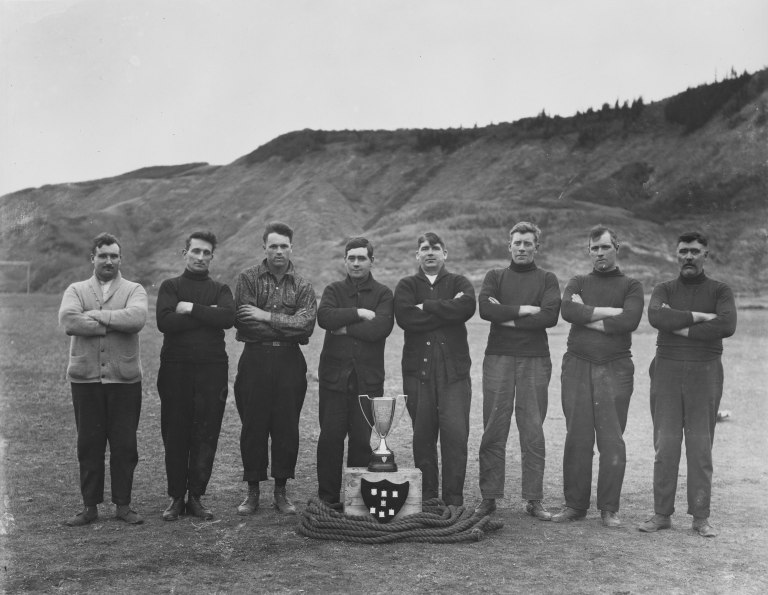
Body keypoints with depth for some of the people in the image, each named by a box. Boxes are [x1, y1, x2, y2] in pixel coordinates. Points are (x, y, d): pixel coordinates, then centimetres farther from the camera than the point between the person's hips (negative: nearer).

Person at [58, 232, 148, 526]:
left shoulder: (134, 290, 7)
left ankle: (123, 504, 15)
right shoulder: (76, 290, 10)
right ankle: (90, 505, 16)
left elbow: (136, 318, -16)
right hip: (85, 379, 1)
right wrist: (114, 324, -12)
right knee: (88, 444, 6)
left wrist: (95, 316, -12)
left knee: (125, 445, 3)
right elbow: (67, 320, -11)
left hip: (124, 379, -1)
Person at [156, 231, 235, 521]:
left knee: (206, 436, 2)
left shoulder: (220, 290, 13)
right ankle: (176, 497, 14)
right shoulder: (170, 286, 8)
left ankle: (196, 497, 12)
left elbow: (228, 318, -9)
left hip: (212, 369, 1)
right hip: (175, 369, -1)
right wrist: (207, 315, -9)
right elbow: (165, 322, -11)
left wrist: (190, 308, -9)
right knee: (174, 435, 3)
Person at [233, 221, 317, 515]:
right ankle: (252, 491, 15)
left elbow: (306, 324, -9)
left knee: (287, 427, 4)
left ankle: (281, 491, 16)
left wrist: (267, 317, -13)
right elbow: (244, 322, -10)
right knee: (253, 427, 3)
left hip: (290, 362, 1)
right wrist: (286, 325, -10)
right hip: (255, 360, -1)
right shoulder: (248, 278, 3)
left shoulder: (303, 286, 7)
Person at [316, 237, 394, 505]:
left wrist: (345, 328, -7)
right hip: (334, 374, 1)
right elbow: (324, 317, -9)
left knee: (363, 439, 1)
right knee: (330, 437, -1)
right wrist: (359, 313, -11)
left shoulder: (383, 294, 8)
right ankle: (328, 497, 9)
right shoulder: (334, 290, 12)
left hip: (368, 377, -1)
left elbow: (381, 327, -11)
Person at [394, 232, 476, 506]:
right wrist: (447, 311, -8)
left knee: (455, 434, -8)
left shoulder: (459, 283, 13)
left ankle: (454, 501, 0)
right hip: (418, 369, 1)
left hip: (454, 369, -1)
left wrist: (427, 306, -8)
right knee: (423, 435, 4)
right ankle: (427, 499, 15)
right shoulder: (407, 285, 13)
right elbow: (405, 317, -9)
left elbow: (467, 306, -11)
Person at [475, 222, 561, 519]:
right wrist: (525, 309, -8)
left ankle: (533, 499, 7)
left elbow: (550, 316, -6)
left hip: (535, 360, 0)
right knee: (493, 430, 0)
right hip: (498, 358, 0)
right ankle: (489, 497, 7)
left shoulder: (547, 280, 11)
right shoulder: (495, 276, 14)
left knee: (533, 432, 1)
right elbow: (485, 308, -5)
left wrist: (507, 318, -7)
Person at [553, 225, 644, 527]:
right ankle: (574, 505, 11)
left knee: (612, 440, -3)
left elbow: (629, 321, -11)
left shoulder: (631, 286, 9)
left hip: (615, 368, -2)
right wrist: (609, 312, -11)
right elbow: (567, 310, -7)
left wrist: (587, 316, -6)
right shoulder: (578, 283, 15)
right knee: (577, 438, 2)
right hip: (577, 366, 2)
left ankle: (609, 508, 7)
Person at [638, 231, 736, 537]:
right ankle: (661, 514, 6)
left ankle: (701, 517, 8)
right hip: (667, 371, 1)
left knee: (701, 447, 1)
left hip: (705, 373, -1)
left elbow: (727, 326, -15)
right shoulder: (664, 290, 8)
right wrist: (699, 317, -14)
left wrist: (681, 327, -13)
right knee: (665, 445, 0)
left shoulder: (720, 291, 5)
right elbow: (656, 317, -15)